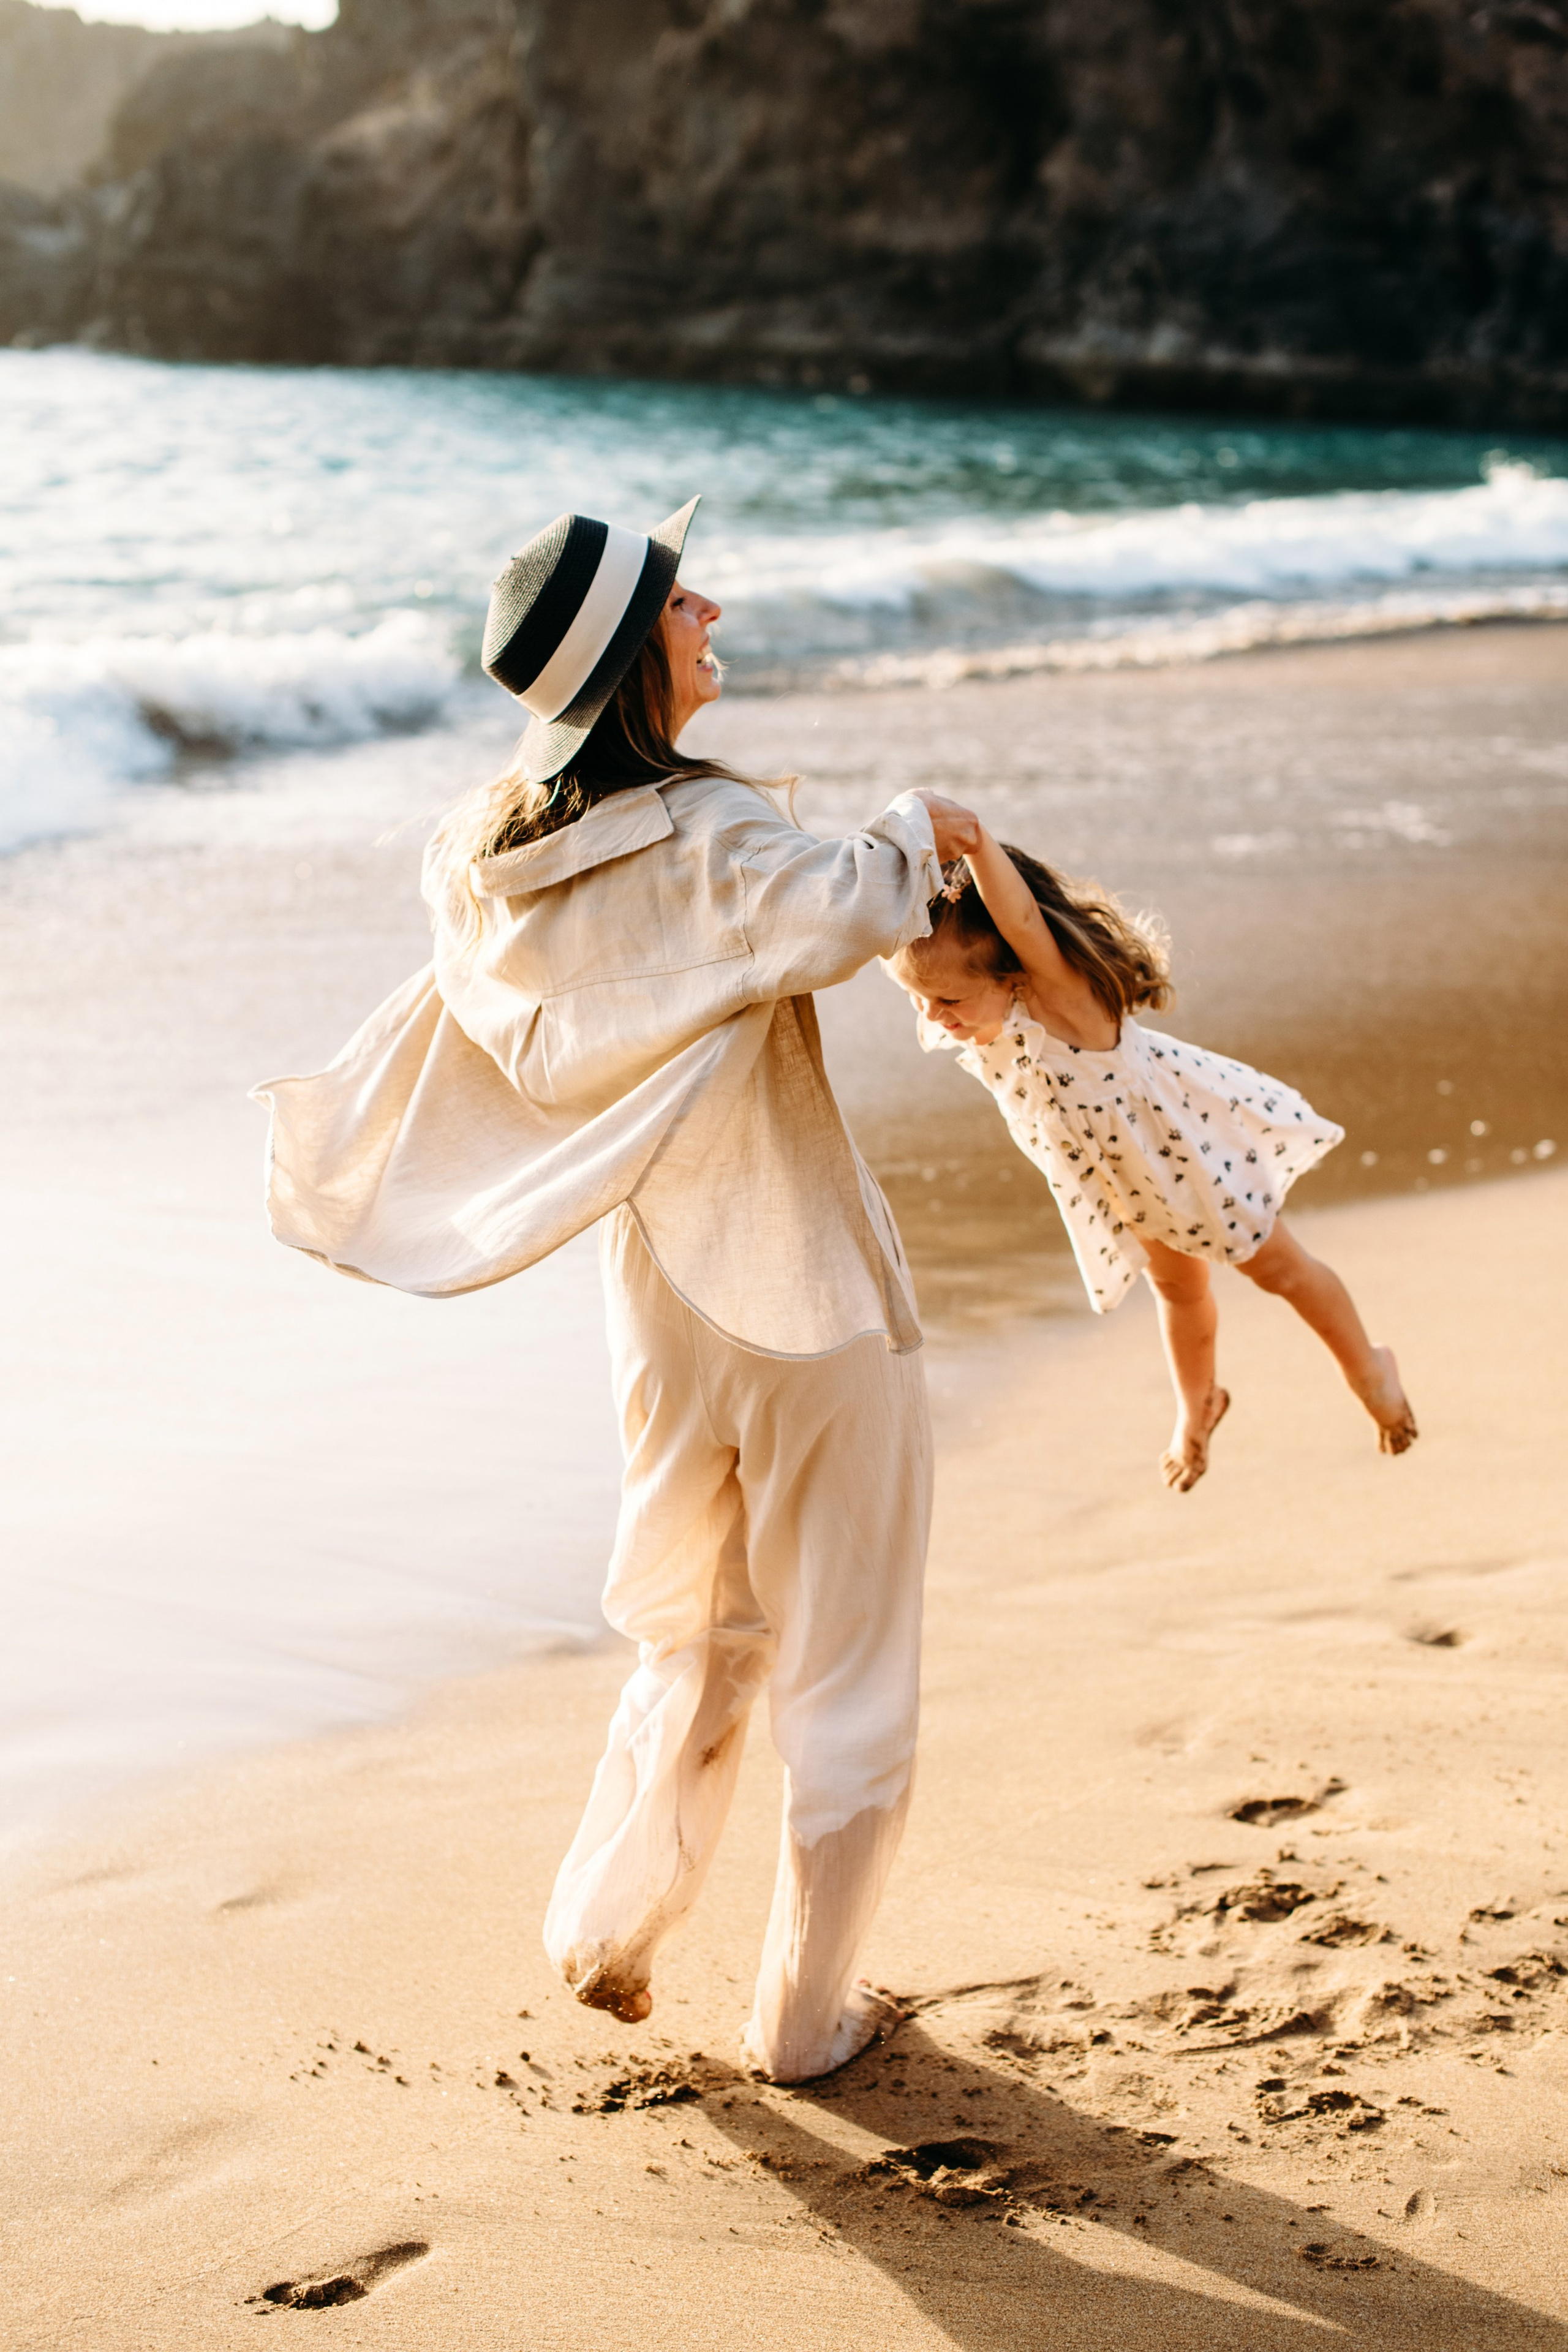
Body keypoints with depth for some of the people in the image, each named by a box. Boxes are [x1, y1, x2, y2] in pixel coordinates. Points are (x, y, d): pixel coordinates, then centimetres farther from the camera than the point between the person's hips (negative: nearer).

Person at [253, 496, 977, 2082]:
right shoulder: (702, 839, -21)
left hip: (661, 1305, 7)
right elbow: (846, 914, -35)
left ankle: (604, 1932, 30)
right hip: (810, 1296, -7)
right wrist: (912, 824, -16)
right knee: (844, 1659, 8)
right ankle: (802, 2018, 18)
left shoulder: (493, 855, 2)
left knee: (697, 1637, 26)